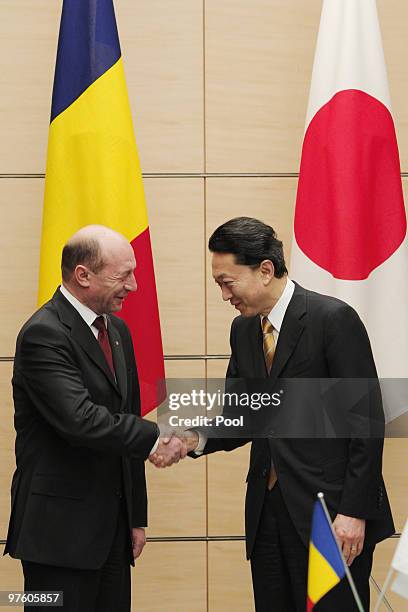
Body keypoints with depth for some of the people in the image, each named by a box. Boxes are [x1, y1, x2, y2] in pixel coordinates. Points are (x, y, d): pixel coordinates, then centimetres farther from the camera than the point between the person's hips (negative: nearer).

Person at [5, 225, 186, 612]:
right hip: (61, 530, -8)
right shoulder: (43, 334, -14)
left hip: (114, 523, 8)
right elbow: (80, 420, -26)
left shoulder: (117, 330, 14)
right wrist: (153, 439, -17)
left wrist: (137, 516, 18)